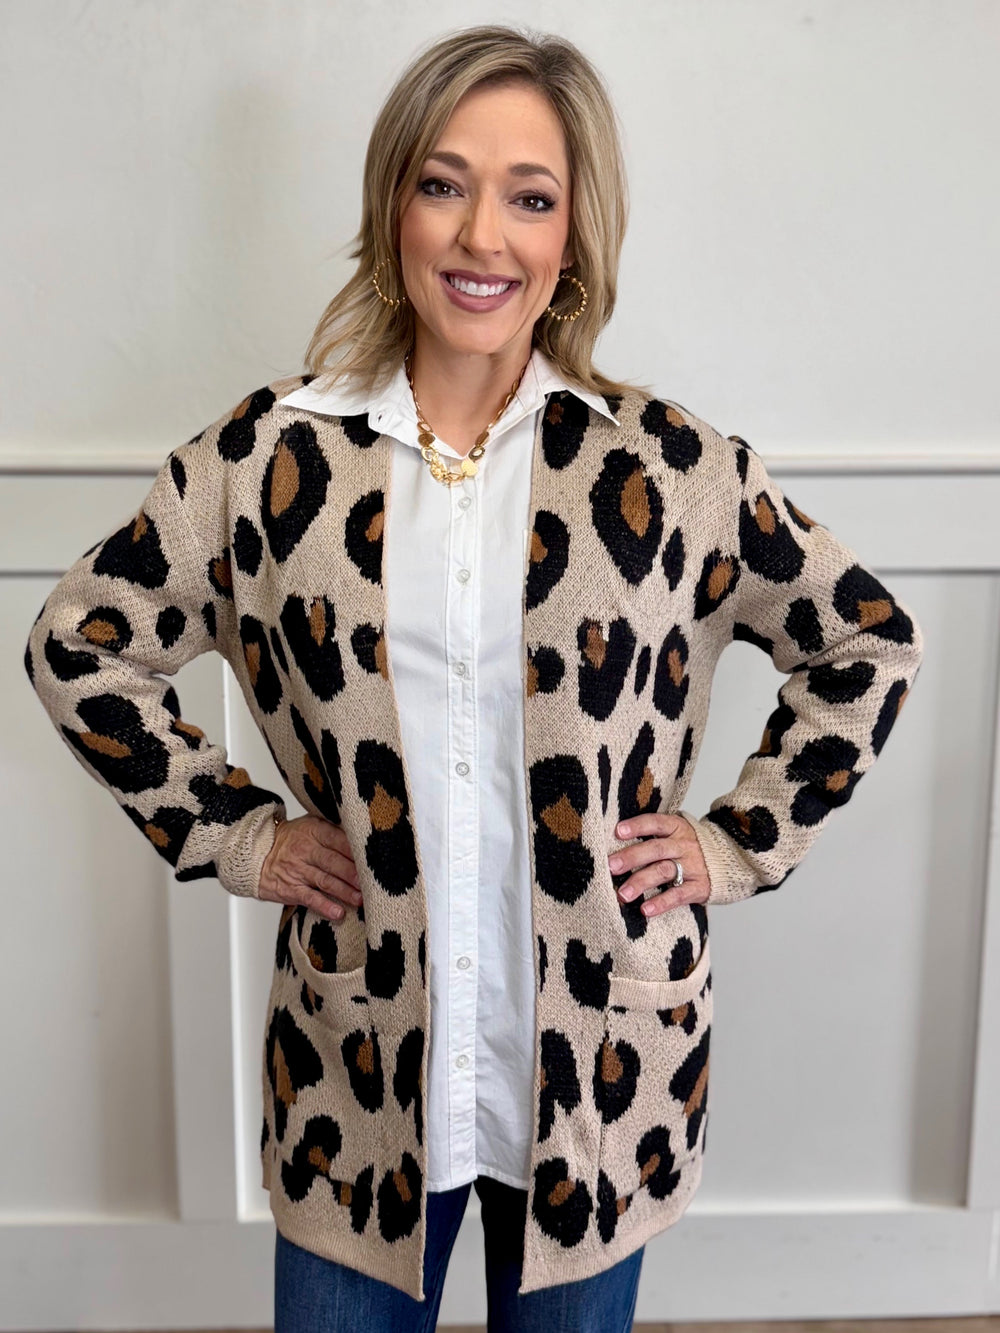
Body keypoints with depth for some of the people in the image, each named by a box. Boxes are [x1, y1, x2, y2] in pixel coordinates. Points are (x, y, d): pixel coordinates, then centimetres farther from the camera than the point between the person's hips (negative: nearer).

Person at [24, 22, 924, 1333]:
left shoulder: (673, 468, -6)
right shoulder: (274, 454, -5)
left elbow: (870, 643, 6)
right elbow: (77, 644, 5)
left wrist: (744, 842, 0)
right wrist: (232, 831, -1)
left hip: (600, 1073, 0)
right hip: (364, 1074, 0)